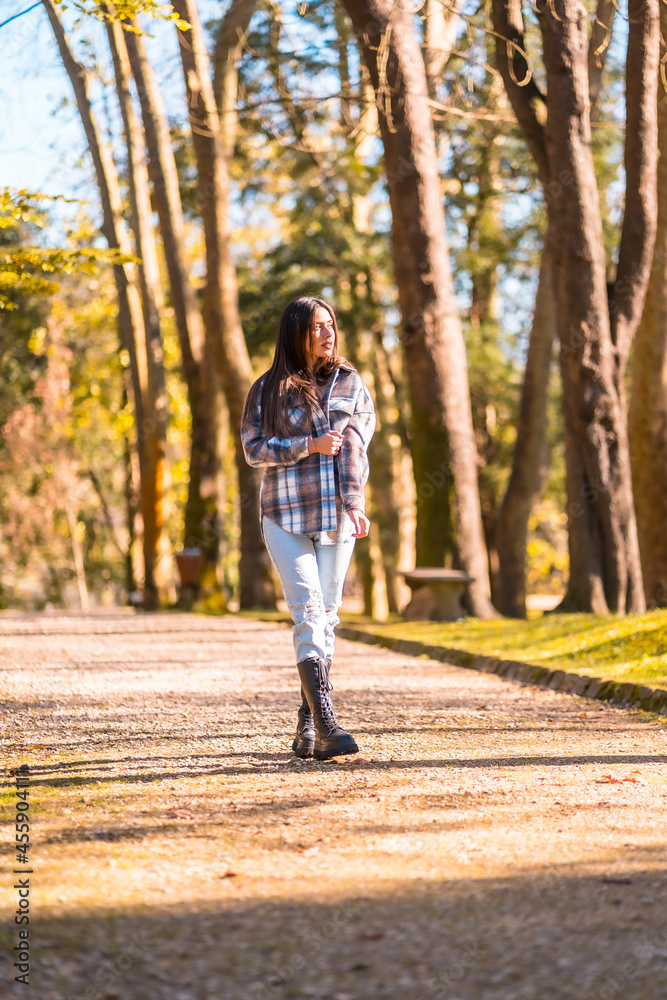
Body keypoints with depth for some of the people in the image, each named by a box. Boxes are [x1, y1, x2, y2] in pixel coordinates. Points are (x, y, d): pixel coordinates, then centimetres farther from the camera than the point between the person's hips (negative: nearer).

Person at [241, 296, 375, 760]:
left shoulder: (350, 383, 10)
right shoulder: (268, 389, 5)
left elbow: (354, 446, 1)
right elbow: (253, 448, -1)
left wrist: (353, 504, -12)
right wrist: (309, 446, -12)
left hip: (336, 513, 2)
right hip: (286, 513, -2)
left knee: (326, 616, 2)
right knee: (308, 610, -14)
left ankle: (307, 727, 10)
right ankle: (326, 723, -22)